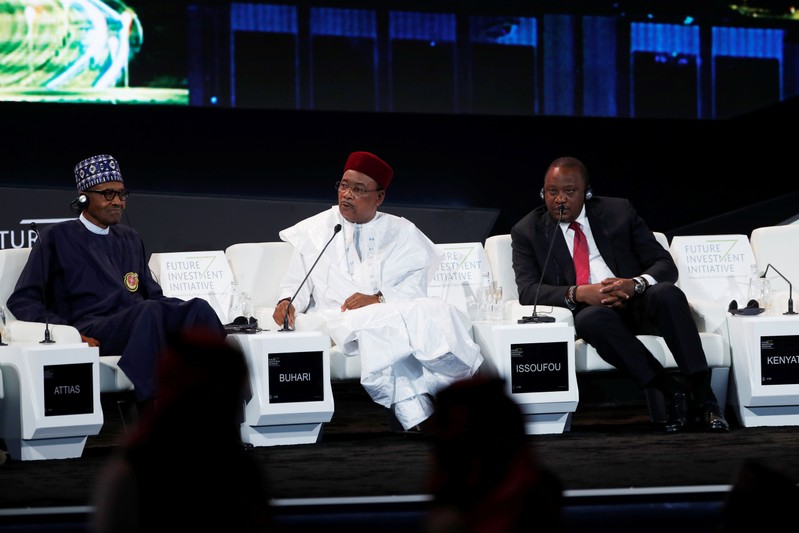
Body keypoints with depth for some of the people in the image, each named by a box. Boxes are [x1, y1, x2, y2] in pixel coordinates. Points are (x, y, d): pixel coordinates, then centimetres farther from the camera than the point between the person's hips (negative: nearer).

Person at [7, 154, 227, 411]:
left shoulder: (130, 239, 29)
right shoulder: (56, 238, 12)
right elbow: (22, 301, 7)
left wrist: (189, 315, 5)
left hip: (136, 327, 5)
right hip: (92, 333, -5)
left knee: (198, 308, -26)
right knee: (149, 311, -37)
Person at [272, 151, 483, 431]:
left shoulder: (402, 232, 16)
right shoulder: (315, 230, 18)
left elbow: (414, 289, 3)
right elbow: (297, 281, 13)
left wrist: (379, 299, -15)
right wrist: (287, 301, -10)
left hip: (395, 312, 1)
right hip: (340, 321, -1)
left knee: (436, 313, -33)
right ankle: (417, 419, -44)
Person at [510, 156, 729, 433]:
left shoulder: (618, 211, 9)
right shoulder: (527, 231, 7)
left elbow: (665, 264, 4)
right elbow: (528, 291, -6)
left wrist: (634, 284, -20)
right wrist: (579, 293, -25)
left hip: (637, 303, 1)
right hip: (588, 311, -1)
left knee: (666, 293, -32)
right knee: (592, 318, -37)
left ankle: (702, 394, -35)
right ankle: (670, 390, -33)